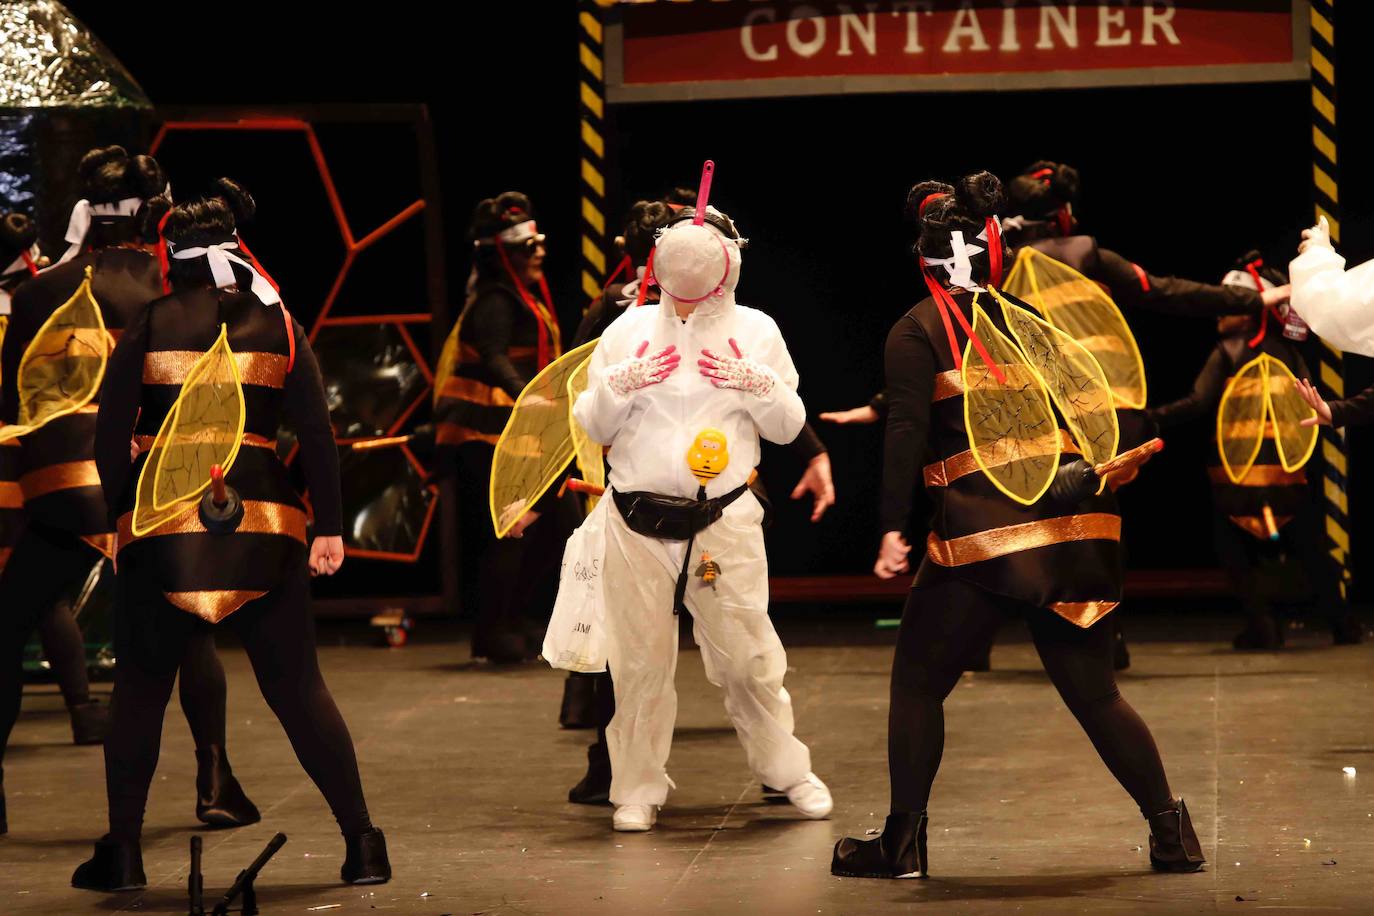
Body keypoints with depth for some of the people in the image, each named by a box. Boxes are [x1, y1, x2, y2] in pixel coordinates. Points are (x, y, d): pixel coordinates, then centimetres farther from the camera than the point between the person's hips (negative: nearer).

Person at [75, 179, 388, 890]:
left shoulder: (149, 324, 0)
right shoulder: (278, 324, 3)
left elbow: (111, 431, -3)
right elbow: (316, 432, -1)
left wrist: (117, 512, 7)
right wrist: (329, 527, 2)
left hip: (161, 519, -1)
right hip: (262, 523, 1)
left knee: (139, 691, 10)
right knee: (298, 689, 6)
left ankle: (122, 852, 8)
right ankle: (361, 843, 4)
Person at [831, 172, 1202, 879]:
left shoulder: (917, 332, 0)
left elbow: (908, 431, -10)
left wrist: (892, 529, -12)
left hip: (980, 536, -4)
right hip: (1071, 530, 5)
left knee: (917, 686, 10)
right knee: (1094, 693, 12)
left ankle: (902, 845, 10)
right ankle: (1172, 834, 12)